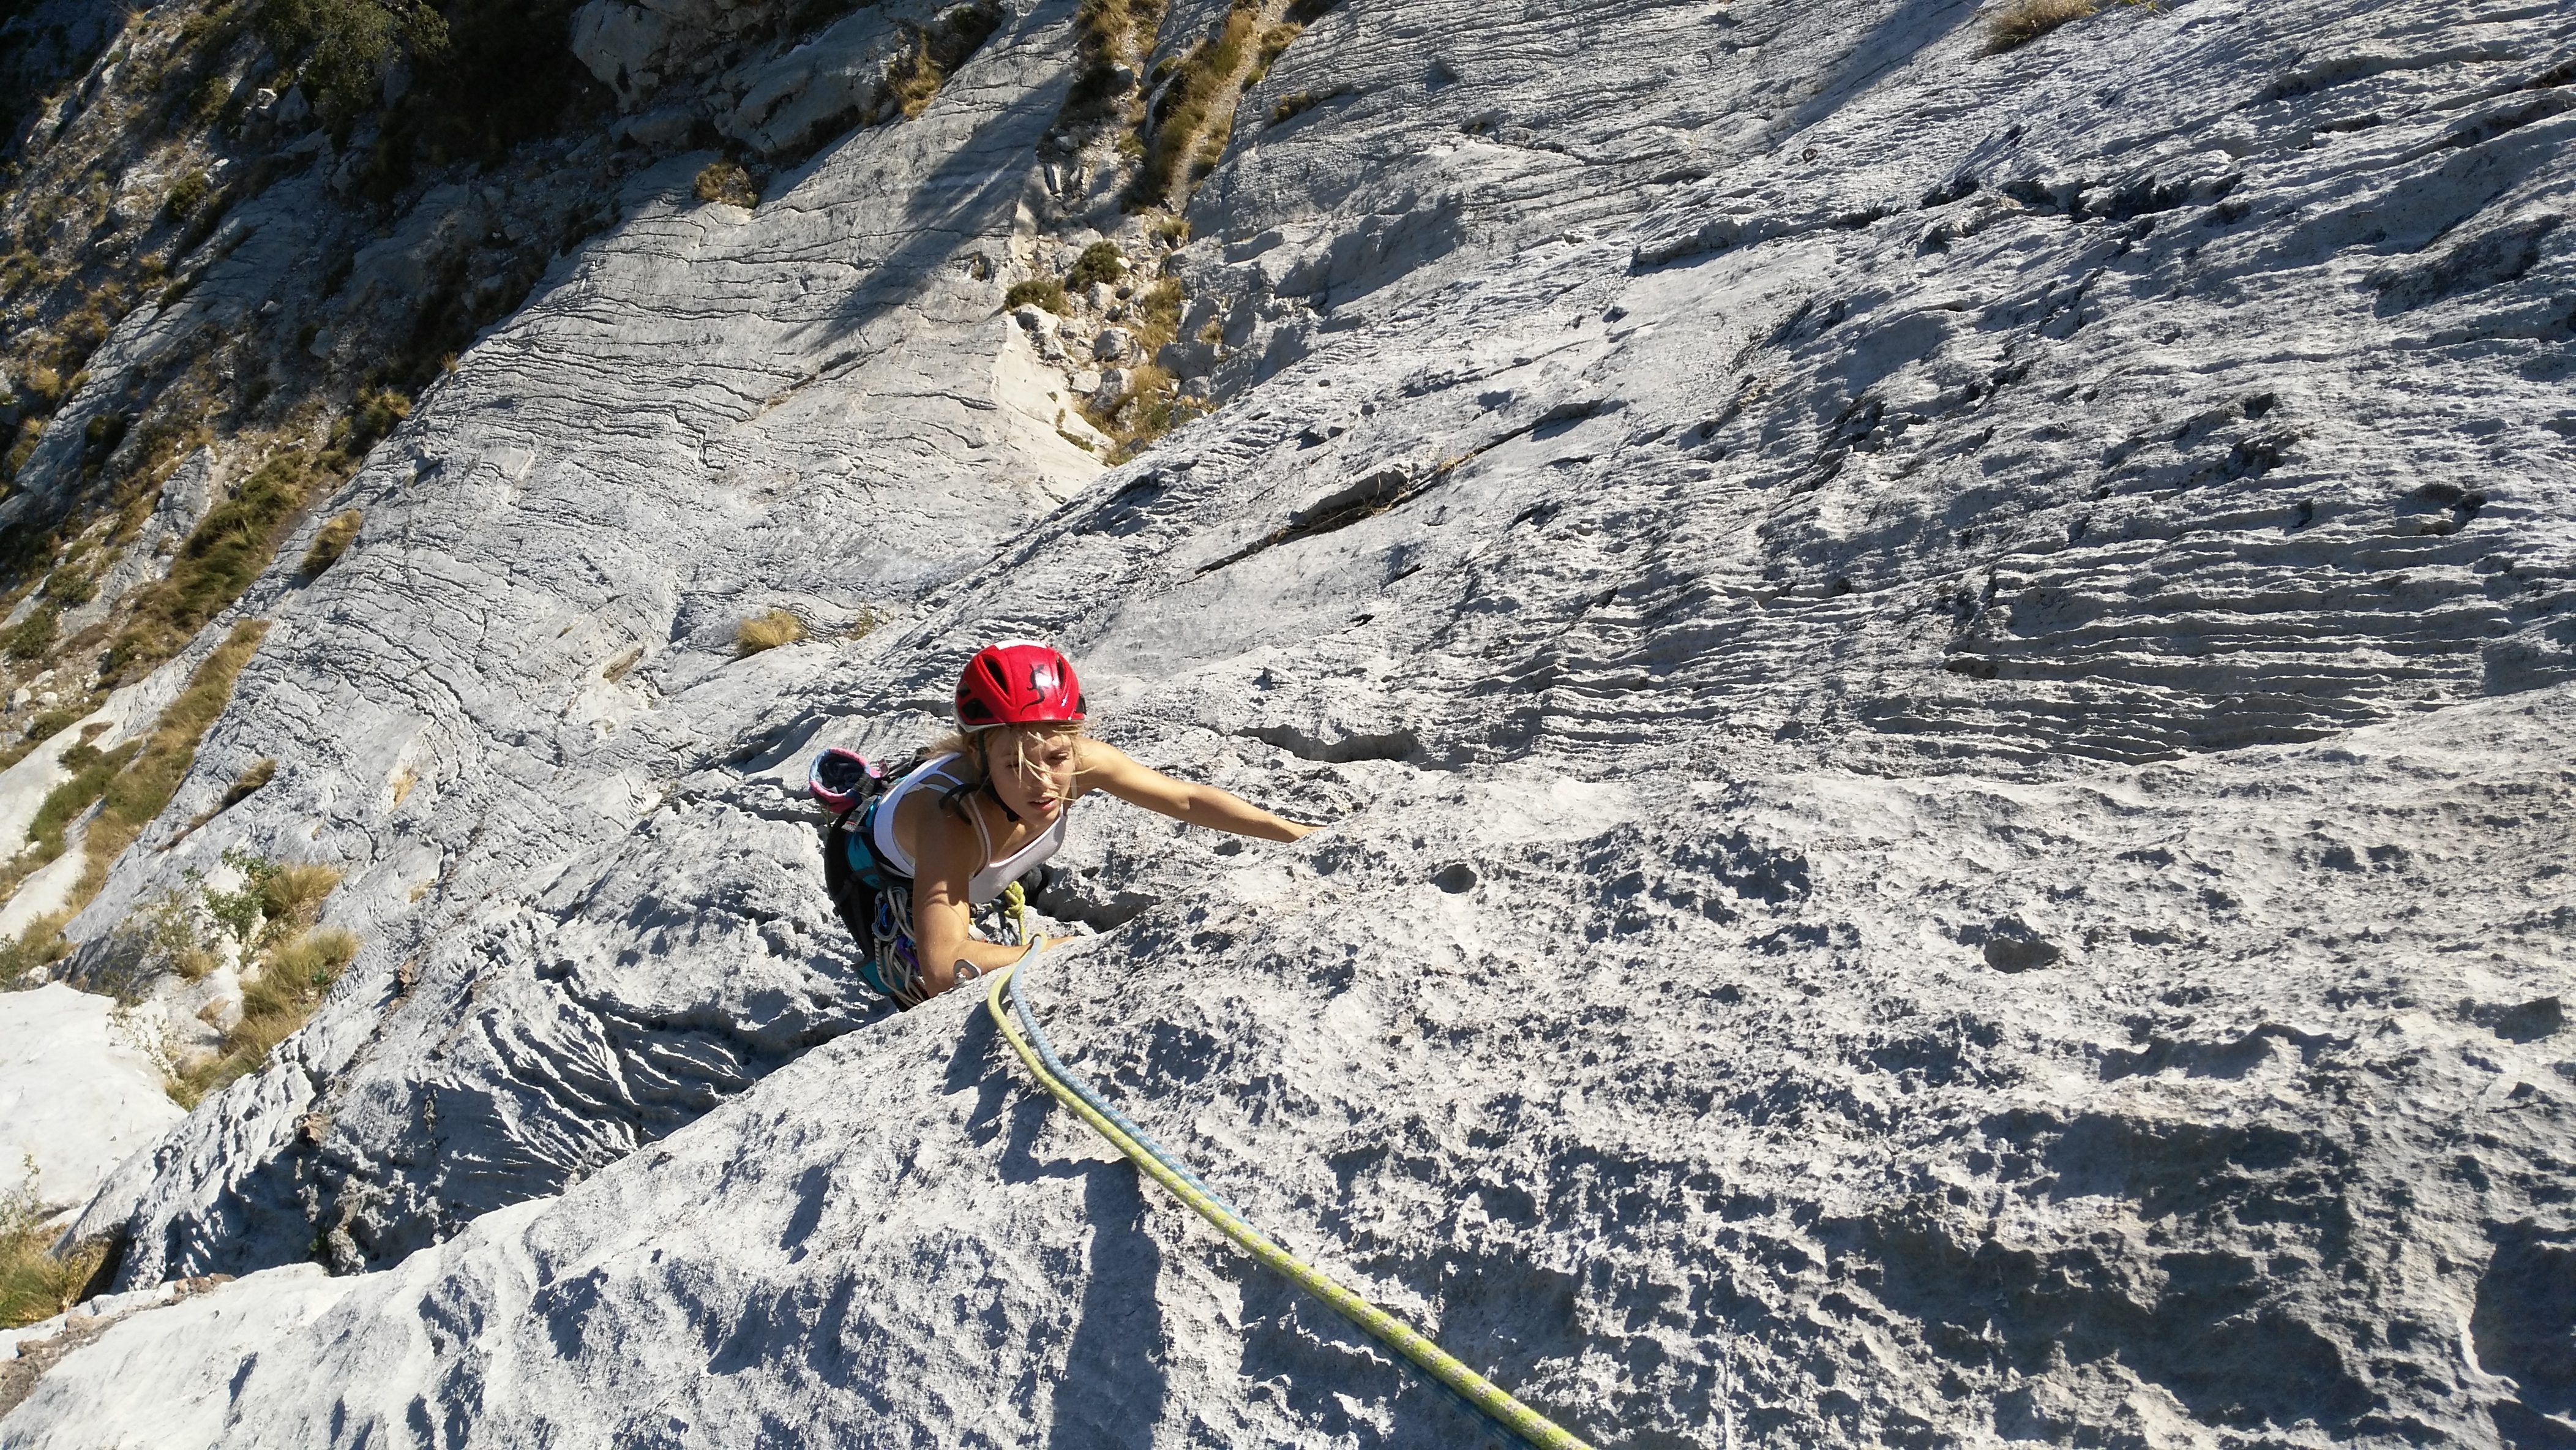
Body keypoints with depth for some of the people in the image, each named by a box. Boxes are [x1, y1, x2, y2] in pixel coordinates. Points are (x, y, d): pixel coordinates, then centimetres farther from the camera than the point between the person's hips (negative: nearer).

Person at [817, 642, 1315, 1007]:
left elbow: (1187, 799, -22)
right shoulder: (952, 820, -49)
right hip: (879, 871, -4)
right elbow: (942, 968, -54)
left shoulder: (1078, 760, -35)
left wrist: (1298, 834, -22)